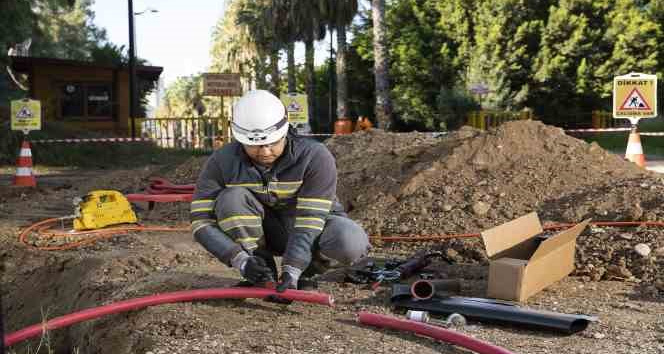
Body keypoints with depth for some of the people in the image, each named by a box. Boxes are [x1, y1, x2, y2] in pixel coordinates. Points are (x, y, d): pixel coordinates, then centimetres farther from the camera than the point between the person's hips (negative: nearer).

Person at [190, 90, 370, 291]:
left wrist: (291, 271, -39)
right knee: (232, 199, -29)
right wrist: (241, 261, -34)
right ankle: (262, 276, -14)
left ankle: (303, 274, -3)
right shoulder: (222, 162, -18)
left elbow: (310, 221, -28)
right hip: (261, 232, 2)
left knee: (351, 243, -33)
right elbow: (201, 221, -21)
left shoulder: (315, 157, -25)